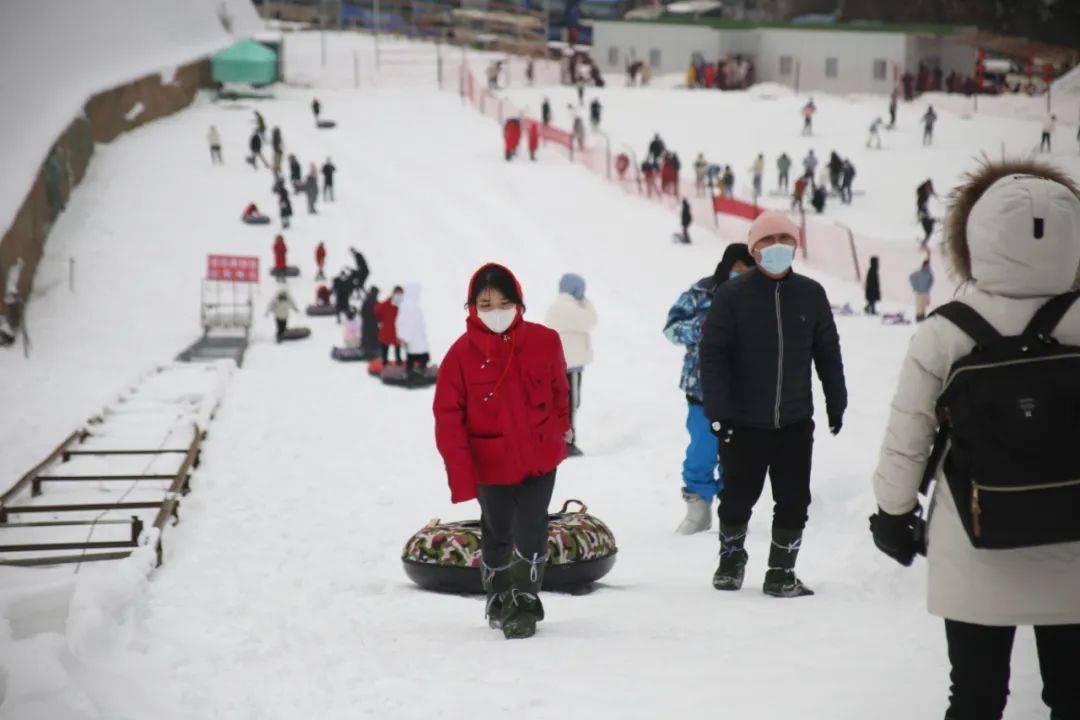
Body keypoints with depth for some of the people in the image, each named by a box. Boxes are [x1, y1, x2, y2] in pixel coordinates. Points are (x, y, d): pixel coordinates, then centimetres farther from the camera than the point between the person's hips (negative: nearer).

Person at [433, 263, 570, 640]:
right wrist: (461, 476, -15)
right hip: (490, 464, 0)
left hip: (540, 458, 0)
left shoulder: (544, 341, -8)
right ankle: (498, 600, 33)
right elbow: (448, 418, -10)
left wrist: (561, 428, 22)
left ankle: (525, 601, 12)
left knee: (531, 531, -4)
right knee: (497, 534, 13)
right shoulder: (462, 353, -12)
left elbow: (559, 389, 10)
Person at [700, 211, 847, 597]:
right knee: (738, 497, 9)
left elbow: (828, 353, 12)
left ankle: (781, 572, 17)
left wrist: (836, 403, 13)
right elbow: (712, 354, -7)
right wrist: (718, 411, -13)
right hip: (744, 422, -2)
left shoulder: (811, 294, 4)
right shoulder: (732, 295, -5)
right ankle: (731, 558, 33)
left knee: (793, 502, 3)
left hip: (796, 421, 2)